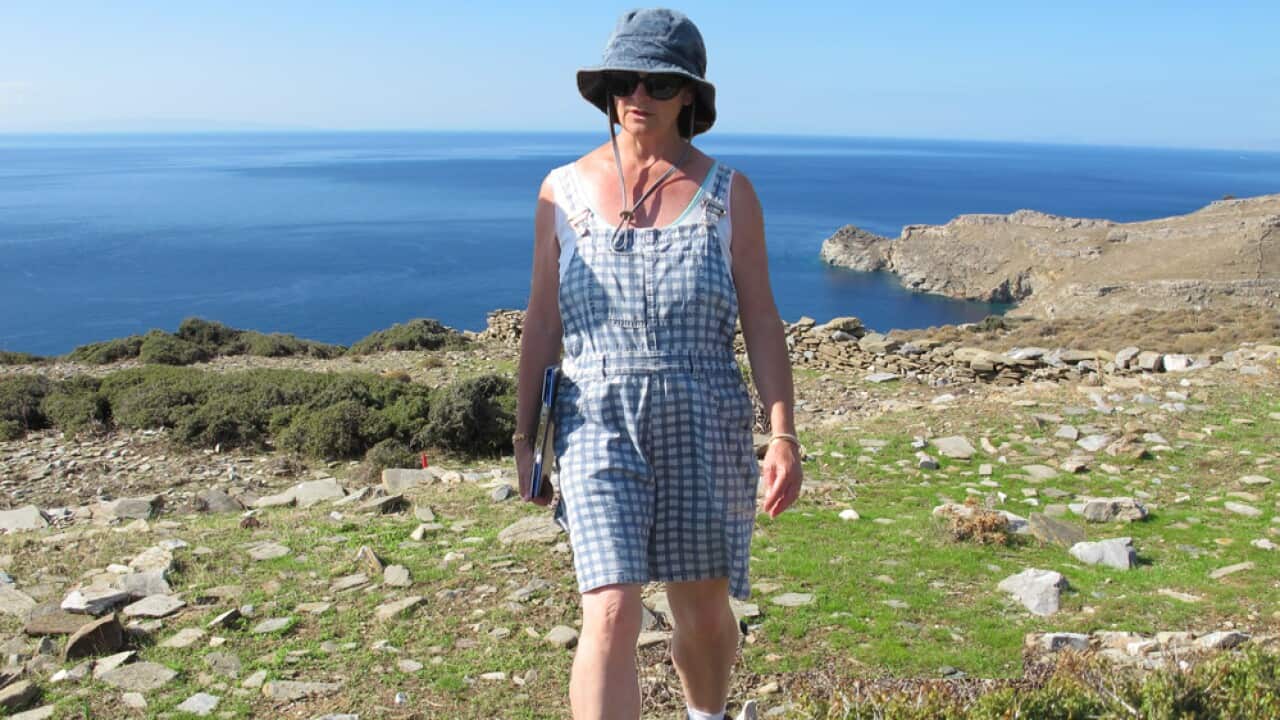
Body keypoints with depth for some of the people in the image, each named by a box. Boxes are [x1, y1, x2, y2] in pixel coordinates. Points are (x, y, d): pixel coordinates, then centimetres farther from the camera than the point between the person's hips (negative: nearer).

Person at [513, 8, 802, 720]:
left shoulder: (729, 194, 1)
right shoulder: (565, 190, 4)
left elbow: (762, 323, 0)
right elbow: (542, 322, 7)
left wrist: (784, 435, -9)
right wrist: (524, 438, 8)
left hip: (704, 421, 1)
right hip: (600, 420, 0)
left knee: (704, 611, 13)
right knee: (612, 616, -12)